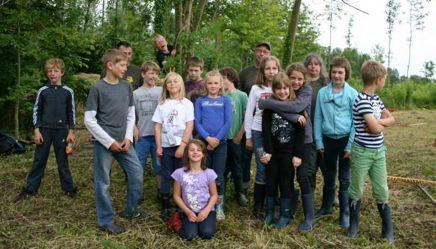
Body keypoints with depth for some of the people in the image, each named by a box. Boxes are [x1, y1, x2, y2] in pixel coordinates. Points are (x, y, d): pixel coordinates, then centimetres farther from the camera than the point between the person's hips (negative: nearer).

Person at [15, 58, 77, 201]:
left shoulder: (68, 91, -1)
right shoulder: (43, 91, 0)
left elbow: (71, 112, 4)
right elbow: (36, 111, 4)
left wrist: (71, 132, 0)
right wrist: (37, 131, -3)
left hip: (61, 130, -1)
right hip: (45, 129, 1)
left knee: (63, 161, 7)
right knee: (39, 160, 6)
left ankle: (68, 188, 17)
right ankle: (30, 189, 15)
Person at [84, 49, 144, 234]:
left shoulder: (126, 86, 6)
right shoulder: (97, 88, -9)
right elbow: (89, 120, -10)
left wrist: (128, 138, -2)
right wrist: (109, 142, -13)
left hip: (123, 141, 5)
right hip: (103, 142, -5)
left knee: (137, 172, 7)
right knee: (103, 182, 3)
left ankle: (130, 209, 26)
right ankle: (106, 220, 17)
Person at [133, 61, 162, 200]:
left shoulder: (161, 91, 1)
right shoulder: (136, 93, 3)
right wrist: (134, 128, -4)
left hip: (158, 134, 0)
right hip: (142, 135, 0)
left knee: (159, 165, 10)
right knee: (139, 165, 8)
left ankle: (160, 190, 26)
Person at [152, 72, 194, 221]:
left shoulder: (186, 103, -1)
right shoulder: (162, 104, 7)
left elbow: (190, 126, -7)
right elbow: (158, 126, 6)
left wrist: (182, 146, -13)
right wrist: (158, 146, -1)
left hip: (181, 146, -2)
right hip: (166, 146, 3)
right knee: (166, 176, 8)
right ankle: (165, 207, 17)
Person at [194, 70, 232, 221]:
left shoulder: (225, 101, 6)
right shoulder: (200, 101, 7)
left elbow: (228, 122, -2)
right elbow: (197, 122, 0)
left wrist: (217, 139, -12)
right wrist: (207, 138, -14)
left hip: (220, 142, -1)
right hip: (204, 142, 1)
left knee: (218, 176, 3)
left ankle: (219, 207, 14)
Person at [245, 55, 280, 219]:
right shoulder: (256, 89, 2)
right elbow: (249, 113, 4)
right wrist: (248, 137, 3)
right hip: (259, 132, -1)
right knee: (262, 170, -2)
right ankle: (258, 207, 10)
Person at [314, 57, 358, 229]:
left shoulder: (352, 94, -6)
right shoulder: (322, 93, 1)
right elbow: (318, 118, 4)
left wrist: (350, 146, -9)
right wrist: (319, 142, 0)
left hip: (345, 139, -2)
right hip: (328, 139, 3)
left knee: (345, 179, 4)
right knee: (328, 176, 16)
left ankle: (345, 213, 19)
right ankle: (326, 207, 33)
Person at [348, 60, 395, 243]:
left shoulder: (376, 98, 8)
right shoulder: (362, 100, -18)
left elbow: (391, 119, 10)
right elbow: (376, 129, -22)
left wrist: (377, 122, -10)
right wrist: (383, 123, 0)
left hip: (379, 151, 7)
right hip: (362, 152, -7)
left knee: (382, 191, 11)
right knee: (356, 190, 9)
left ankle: (388, 229, 22)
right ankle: (354, 224, 25)